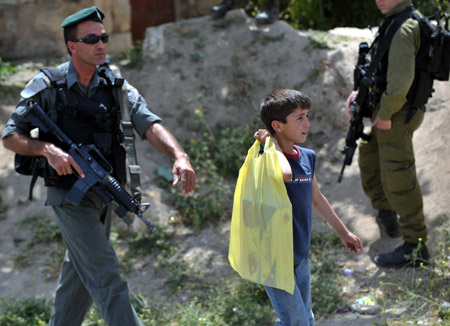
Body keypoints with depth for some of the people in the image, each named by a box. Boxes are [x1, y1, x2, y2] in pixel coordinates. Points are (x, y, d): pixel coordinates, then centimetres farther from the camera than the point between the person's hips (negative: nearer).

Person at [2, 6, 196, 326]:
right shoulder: (47, 88, -11)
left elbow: (149, 124, -13)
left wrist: (180, 156, -31)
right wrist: (49, 150, -26)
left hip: (102, 195, 6)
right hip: (71, 198, -5)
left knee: (81, 274, 17)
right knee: (106, 277, -11)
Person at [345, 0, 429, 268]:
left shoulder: (403, 28, -22)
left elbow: (401, 79, -31)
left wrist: (385, 114, -20)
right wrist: (361, 91, 11)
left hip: (396, 116, -11)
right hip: (384, 110, 11)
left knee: (399, 179, -6)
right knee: (369, 157, 26)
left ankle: (416, 248, -1)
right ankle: (387, 214, 43)